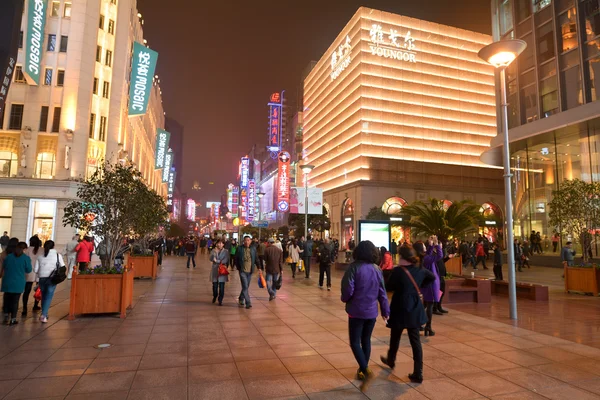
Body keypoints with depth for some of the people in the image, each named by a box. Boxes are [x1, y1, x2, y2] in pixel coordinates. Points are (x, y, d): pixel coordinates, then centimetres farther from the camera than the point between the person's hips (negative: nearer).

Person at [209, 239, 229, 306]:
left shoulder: (226, 252, 0)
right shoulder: (213, 251, 5)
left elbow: (225, 261, -9)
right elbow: (210, 259, -8)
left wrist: (217, 261, -10)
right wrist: (214, 252, -22)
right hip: (215, 270, 1)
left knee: (221, 286, -3)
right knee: (215, 285, 6)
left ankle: (220, 300, 9)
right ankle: (215, 296, 35)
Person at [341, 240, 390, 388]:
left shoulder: (354, 267, -14)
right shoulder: (377, 269, 2)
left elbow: (348, 289, -17)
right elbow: (382, 292, 4)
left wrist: (345, 299, 4)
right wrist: (385, 310, 13)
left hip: (357, 310, -5)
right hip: (372, 311, 5)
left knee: (355, 342, 3)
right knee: (366, 340, 17)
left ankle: (366, 371, -11)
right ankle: (362, 370, 27)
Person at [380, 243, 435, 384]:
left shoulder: (398, 270, -19)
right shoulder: (419, 269, -1)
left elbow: (389, 287, -11)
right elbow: (432, 277, 18)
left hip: (400, 308, -4)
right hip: (414, 309, 4)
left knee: (395, 337, 18)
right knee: (415, 340, 7)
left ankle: (391, 360, 41)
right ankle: (418, 373, 6)